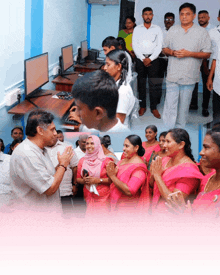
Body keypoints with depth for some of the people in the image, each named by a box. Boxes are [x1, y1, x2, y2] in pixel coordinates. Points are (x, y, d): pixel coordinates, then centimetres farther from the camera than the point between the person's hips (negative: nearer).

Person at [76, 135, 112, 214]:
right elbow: (77, 178, 14)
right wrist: (84, 180, -6)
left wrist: (99, 180, -14)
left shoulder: (105, 160, -3)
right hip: (88, 196, 3)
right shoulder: (82, 161, 9)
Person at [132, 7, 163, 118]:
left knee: (154, 84, -3)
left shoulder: (157, 29, 7)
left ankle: (153, 107, 5)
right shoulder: (137, 29, 8)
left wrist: (150, 59, -10)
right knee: (141, 84, 4)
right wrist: (143, 59, -8)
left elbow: (159, 46, 0)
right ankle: (142, 106, 12)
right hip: (140, 59, 1)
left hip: (153, 59, -1)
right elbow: (135, 45, 2)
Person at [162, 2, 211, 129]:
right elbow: (165, 48, 15)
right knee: (170, 105, -4)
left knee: (184, 106, 8)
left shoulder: (202, 32, 0)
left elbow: (207, 54, -2)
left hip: (189, 76, -1)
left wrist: (189, 53, -15)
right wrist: (173, 52, -8)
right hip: (173, 75, 2)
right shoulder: (173, 30, 11)